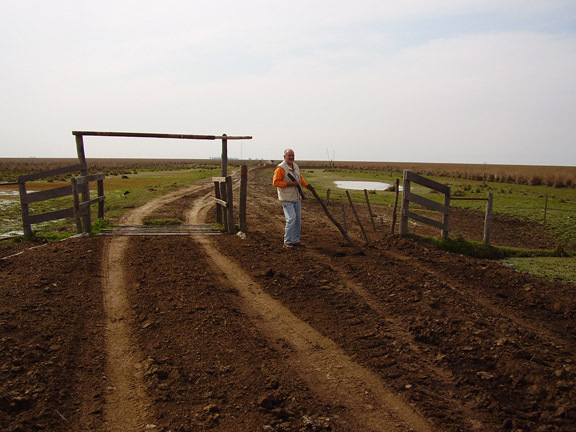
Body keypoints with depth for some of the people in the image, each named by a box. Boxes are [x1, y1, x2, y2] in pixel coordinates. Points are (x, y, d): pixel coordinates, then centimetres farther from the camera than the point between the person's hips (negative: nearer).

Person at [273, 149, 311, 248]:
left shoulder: (295, 166, 13)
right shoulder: (280, 168, -13)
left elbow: (300, 178, 26)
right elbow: (276, 182, -18)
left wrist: (307, 185, 13)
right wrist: (289, 184, -21)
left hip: (297, 198, 8)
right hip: (287, 199, -8)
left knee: (298, 219, 10)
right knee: (291, 218, -15)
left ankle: (295, 241, 20)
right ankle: (287, 242, -4)